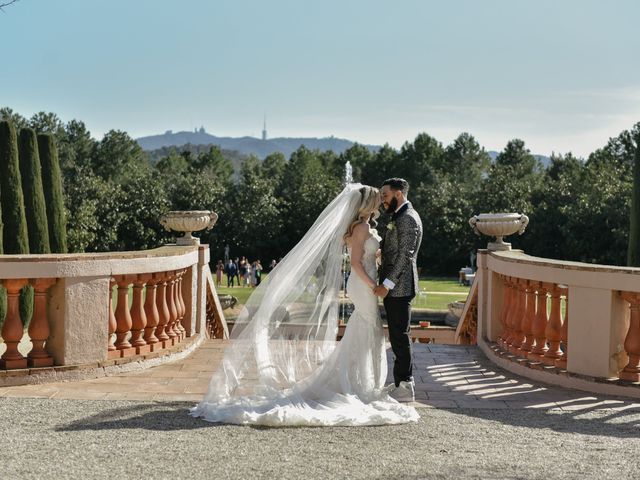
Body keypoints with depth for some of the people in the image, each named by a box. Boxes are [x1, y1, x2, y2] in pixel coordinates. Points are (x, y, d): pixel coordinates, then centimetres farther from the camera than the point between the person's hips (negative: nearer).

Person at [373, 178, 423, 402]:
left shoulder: (408, 219, -14)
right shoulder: (399, 217, 18)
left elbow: (405, 255, -20)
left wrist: (387, 284, -20)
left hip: (399, 287, -10)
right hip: (393, 286, 10)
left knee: (400, 336, -6)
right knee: (397, 336, 13)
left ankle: (405, 386, -2)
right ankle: (402, 383, 20)